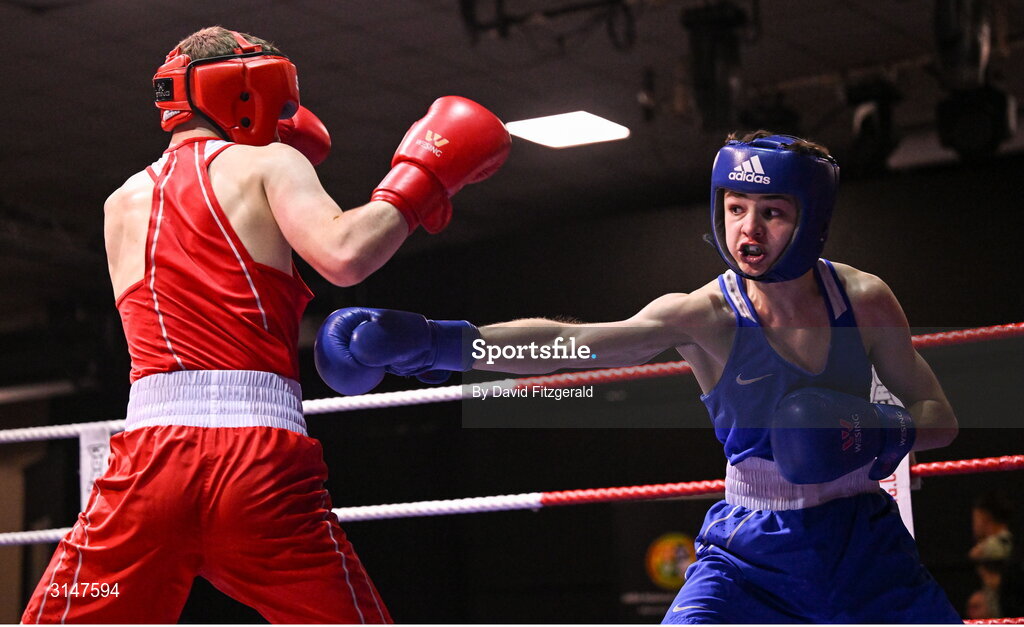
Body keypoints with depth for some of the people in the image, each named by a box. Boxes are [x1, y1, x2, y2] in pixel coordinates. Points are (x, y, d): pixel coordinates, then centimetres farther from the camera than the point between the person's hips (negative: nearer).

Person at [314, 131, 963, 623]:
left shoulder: (866, 300, -9)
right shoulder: (704, 315, -17)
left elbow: (941, 418, 1)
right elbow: (563, 342, -31)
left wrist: (883, 434, -22)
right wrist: (434, 341, -45)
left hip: (867, 545, 3)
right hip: (752, 553, -3)